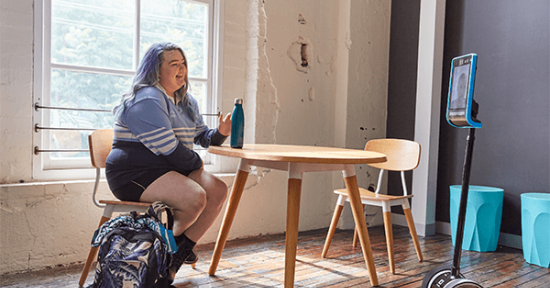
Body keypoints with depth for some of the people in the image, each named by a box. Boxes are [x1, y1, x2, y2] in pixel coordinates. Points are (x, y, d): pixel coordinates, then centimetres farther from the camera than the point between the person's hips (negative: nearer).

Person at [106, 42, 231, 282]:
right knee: (195, 197, -28)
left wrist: (219, 133, -2)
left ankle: (182, 249, -3)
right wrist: (196, 164, -5)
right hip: (134, 175, -9)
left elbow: (202, 136, 21)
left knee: (218, 190, -10)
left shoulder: (186, 101, 17)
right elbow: (167, 149, -21)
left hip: (169, 171, 9)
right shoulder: (147, 100, -15)